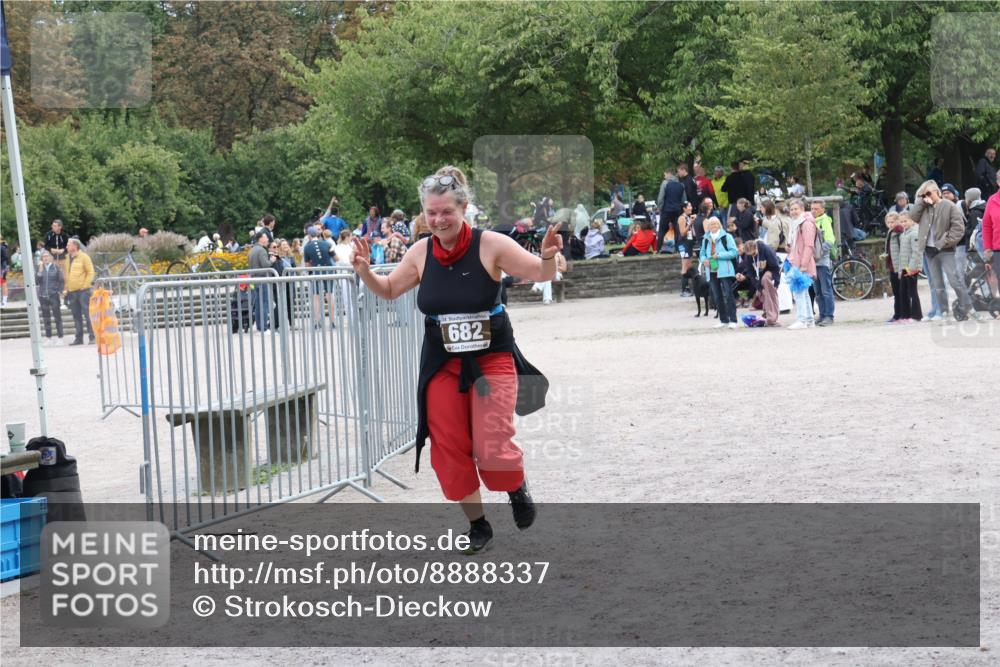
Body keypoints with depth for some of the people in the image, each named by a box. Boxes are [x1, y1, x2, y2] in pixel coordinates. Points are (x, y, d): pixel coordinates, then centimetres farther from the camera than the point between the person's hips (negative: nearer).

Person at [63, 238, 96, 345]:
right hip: (72, 291, 6)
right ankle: (78, 338, 12)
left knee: (87, 314, -7)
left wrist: (85, 285, -12)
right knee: (76, 316, 8)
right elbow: (67, 275, 19)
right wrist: (67, 290, 14)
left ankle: (93, 337, -5)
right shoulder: (68, 258, 14)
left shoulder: (83, 257, -4)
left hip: (83, 291, -6)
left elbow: (90, 272, -7)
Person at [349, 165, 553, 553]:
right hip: (442, 365, 4)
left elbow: (541, 275, -7)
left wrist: (549, 256, -30)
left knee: (492, 451, -12)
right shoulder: (422, 252, -1)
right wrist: (364, 272, -7)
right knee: (449, 450, 3)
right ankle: (478, 525, 23)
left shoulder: (490, 245, -12)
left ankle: (517, 488, 23)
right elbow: (388, 290, 13)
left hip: (491, 361, -4)